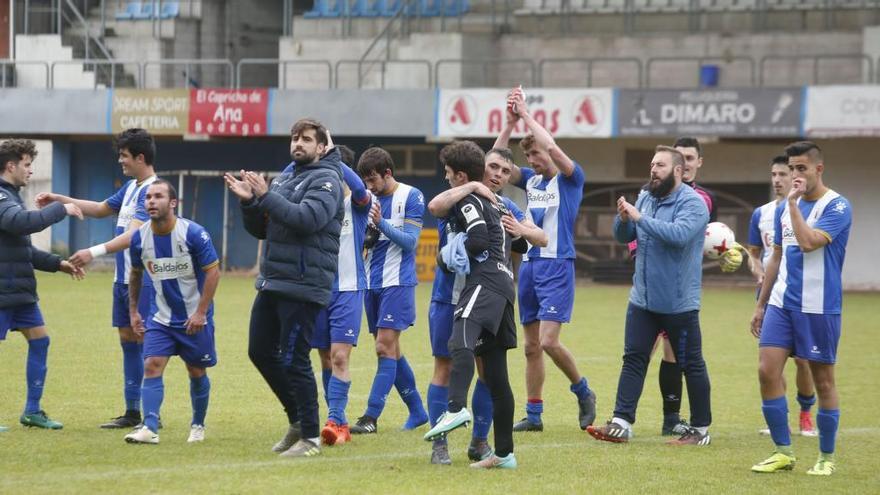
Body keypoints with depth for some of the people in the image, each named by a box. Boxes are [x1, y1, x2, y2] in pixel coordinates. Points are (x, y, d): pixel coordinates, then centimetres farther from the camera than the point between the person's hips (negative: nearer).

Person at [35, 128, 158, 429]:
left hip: (144, 280, -9)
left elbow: (133, 235, -26)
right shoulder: (130, 188, 14)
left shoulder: (151, 191, -16)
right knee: (127, 339, 10)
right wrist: (61, 200, 24)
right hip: (123, 279, 9)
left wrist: (95, 252, -35)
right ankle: (132, 412, 16)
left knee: (144, 341, -7)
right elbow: (101, 209, 29)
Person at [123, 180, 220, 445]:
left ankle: (198, 425, 29)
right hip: (160, 317, 3)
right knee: (151, 366, -13)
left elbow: (213, 271, -13)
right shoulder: (139, 237, -5)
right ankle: (150, 428, -19)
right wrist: (133, 311, 11)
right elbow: (135, 273, 13)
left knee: (197, 372, 9)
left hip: (194, 317, -3)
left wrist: (201, 312, -17)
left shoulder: (193, 234, -18)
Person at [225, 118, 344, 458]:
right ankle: (297, 419, 25)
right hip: (272, 283, 9)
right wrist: (249, 201, -1)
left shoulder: (326, 180, -7)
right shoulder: (284, 179, 18)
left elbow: (308, 218, -24)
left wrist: (265, 197, -24)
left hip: (302, 287, -9)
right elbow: (260, 229, 18)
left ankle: (311, 437, 2)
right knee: (260, 351, 12)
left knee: (293, 360, -7)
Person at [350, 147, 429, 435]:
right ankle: (417, 411, 22)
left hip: (397, 283, -7)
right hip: (372, 282, 7)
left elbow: (410, 241, -12)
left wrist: (382, 224, -24)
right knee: (391, 350, 10)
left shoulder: (410, 197, -6)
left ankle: (372, 416, -16)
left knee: (385, 347, -12)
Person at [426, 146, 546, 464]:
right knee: (445, 367, 0)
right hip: (450, 297, -4)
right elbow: (435, 206, -29)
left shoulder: (506, 209, 8)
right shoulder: (460, 199, -5)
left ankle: (479, 442, 16)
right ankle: (439, 445, 4)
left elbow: (542, 239, -1)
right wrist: (472, 186, -26)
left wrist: (521, 230, -22)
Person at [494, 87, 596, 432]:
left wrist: (527, 115, -14)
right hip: (529, 265, 7)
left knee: (548, 341, -16)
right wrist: (510, 122, -5)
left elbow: (552, 148, -21)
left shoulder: (571, 179, -4)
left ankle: (583, 392, 5)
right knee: (532, 346, 7)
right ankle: (534, 415, 11)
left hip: (557, 267, -7)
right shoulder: (530, 180, 13)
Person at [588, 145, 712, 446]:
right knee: (633, 360, 2)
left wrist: (640, 218, -27)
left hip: (679, 304, -6)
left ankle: (700, 429, 12)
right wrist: (623, 218, -11)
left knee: (691, 364, 4)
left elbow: (679, 234, -30)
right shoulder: (645, 197, 8)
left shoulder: (692, 203, -13)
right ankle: (621, 423, 1)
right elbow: (624, 237, 10)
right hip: (643, 298, 6)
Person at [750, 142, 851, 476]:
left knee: (823, 379, 2)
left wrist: (794, 203, -17)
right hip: (781, 303, 6)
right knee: (767, 370, -5)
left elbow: (808, 242, -25)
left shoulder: (837, 207, -9)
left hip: (819, 307, -6)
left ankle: (826, 457, 14)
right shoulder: (784, 208, 12)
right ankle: (783, 452, 5)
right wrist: (761, 304, 18)